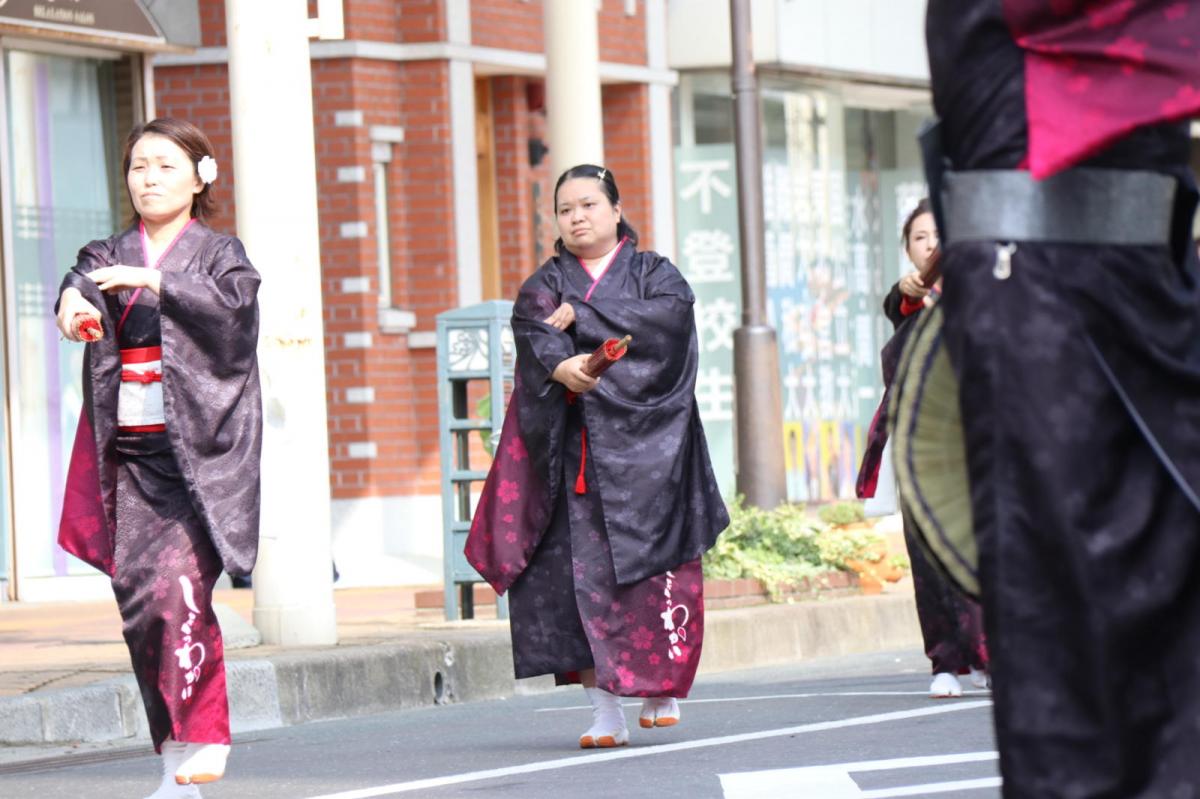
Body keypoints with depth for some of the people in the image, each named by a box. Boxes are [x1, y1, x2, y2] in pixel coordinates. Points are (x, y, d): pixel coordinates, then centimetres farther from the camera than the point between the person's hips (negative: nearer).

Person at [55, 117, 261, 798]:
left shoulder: (219, 253, 5)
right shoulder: (112, 255, 15)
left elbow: (232, 300, -16)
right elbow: (82, 280, -6)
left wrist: (150, 281, -28)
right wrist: (76, 301, -30)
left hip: (199, 449, -4)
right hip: (130, 454, 4)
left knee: (178, 583, -19)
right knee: (136, 593, 1)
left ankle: (204, 737, -15)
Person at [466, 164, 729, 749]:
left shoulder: (655, 275, 12)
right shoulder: (545, 285, 15)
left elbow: (663, 319, -10)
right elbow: (534, 338, -5)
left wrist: (578, 319, -10)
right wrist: (560, 368, -27)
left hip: (645, 446, -1)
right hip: (576, 452, 1)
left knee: (652, 563, -7)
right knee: (579, 570, -9)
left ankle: (664, 687, 12)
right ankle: (606, 712, -9)